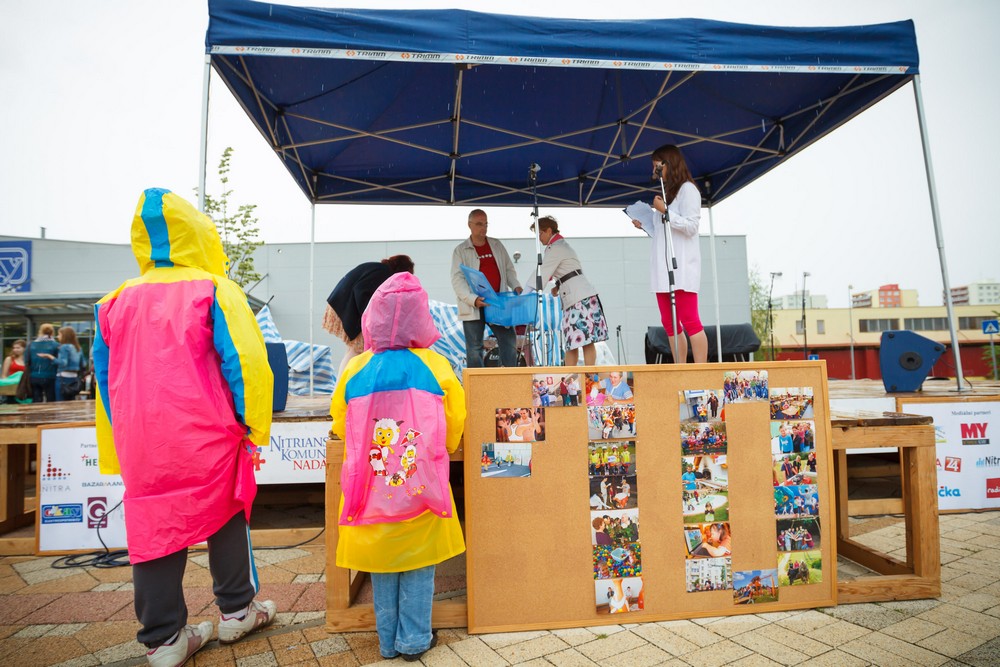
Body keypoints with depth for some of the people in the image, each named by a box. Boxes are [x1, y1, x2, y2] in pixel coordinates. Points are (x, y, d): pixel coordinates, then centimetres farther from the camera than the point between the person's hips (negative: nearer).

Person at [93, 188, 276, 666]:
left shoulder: (116, 303, 9)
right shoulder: (214, 290, -7)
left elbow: (105, 379, 14)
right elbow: (245, 363, -14)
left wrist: (119, 448, 20)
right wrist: (254, 427, -5)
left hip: (141, 446, 4)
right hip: (209, 440, -4)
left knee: (152, 530, 11)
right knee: (226, 519, 13)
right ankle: (236, 612, 28)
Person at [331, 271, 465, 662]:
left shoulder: (355, 370, -5)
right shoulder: (435, 367, -8)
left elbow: (341, 425, 6)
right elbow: (454, 426, 1)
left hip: (372, 492, 2)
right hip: (421, 488, -1)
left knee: (381, 566, 18)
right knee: (419, 566, 15)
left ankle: (388, 641, 31)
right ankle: (414, 640, 26)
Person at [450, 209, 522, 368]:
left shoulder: (497, 245, 14)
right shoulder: (460, 250, 1)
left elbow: (509, 269, 20)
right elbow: (457, 279, -7)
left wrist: (515, 286, 0)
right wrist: (473, 299, -22)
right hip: (473, 307, -3)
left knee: (509, 340, 3)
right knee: (474, 348, 1)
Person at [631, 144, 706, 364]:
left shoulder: (687, 189, 1)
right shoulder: (667, 192, 25)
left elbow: (690, 226, -10)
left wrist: (665, 211, -13)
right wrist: (644, 225, 15)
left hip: (681, 267, -8)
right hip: (663, 268, 8)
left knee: (689, 321, -11)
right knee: (670, 324, 4)